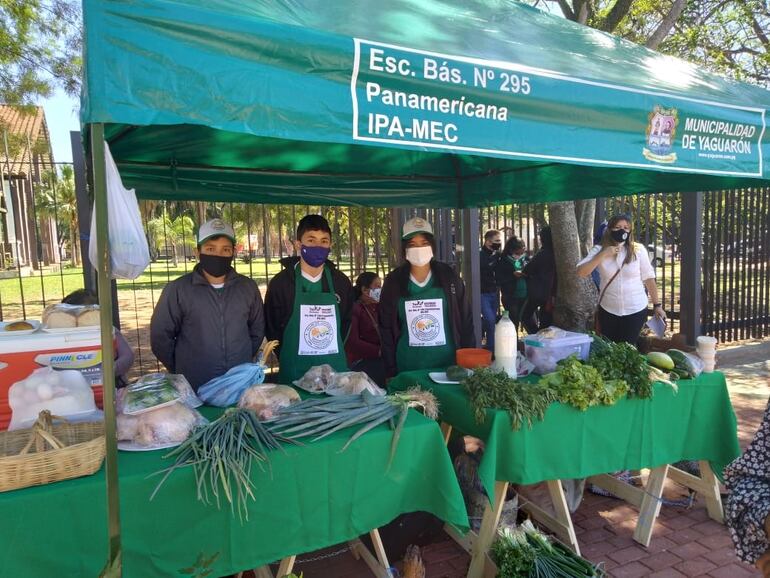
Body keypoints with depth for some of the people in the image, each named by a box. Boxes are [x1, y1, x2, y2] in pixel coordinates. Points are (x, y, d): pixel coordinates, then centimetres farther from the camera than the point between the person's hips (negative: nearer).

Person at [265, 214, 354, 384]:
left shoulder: (341, 282, 2)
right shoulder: (280, 283, -5)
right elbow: (272, 329, 4)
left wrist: (331, 355, 8)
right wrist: (290, 359, 6)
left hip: (335, 371, 2)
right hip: (295, 374, -2)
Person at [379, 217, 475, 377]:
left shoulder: (448, 276, -2)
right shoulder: (393, 281, -2)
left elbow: (465, 320, 3)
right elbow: (386, 328, 1)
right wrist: (390, 371, -1)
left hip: (448, 363, 0)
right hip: (408, 367, 0)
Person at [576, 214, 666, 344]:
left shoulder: (638, 250, -6)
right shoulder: (599, 250, -4)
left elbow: (649, 278, -2)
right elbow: (581, 272, -14)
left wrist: (657, 305, 0)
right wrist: (603, 255, -19)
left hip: (636, 310, -1)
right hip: (607, 310, 2)